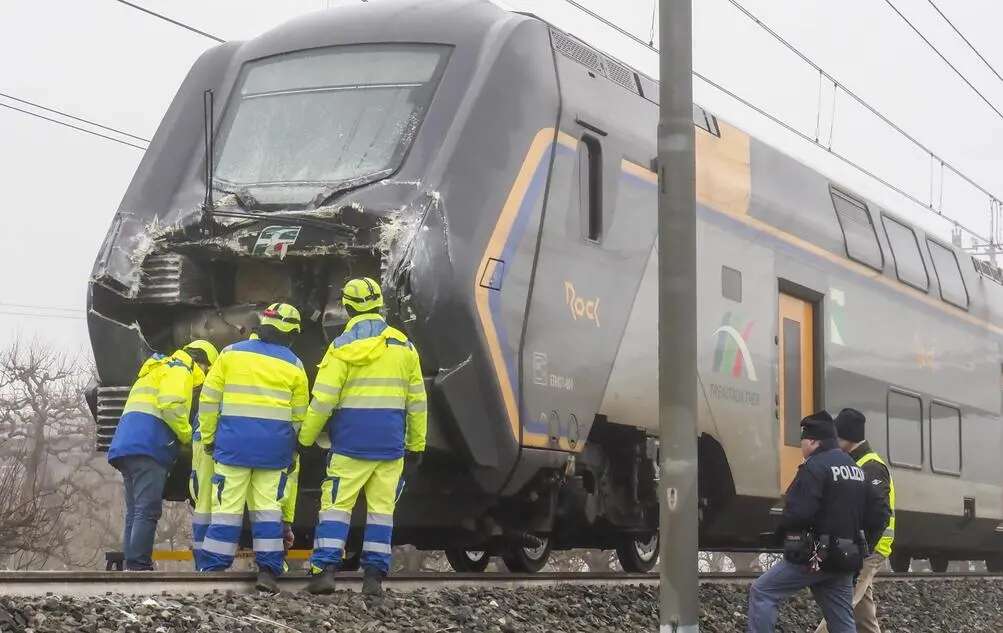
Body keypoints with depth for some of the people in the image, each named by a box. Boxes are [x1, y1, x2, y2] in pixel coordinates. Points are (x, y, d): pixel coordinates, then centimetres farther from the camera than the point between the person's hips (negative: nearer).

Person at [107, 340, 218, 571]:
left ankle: (130, 566, 6)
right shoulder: (179, 370, 2)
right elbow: (171, 405, -15)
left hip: (127, 447, 10)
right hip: (147, 448, -10)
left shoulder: (158, 370, 34)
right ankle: (139, 567, -20)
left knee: (135, 513, 8)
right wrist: (187, 435, -3)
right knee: (148, 511, -14)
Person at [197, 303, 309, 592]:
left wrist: (208, 438, 11)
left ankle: (213, 568, 1)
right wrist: (290, 449, 22)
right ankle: (268, 570, 0)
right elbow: (298, 416, 11)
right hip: (275, 448, 1)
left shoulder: (231, 353, 4)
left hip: (234, 442, -1)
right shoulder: (294, 366, 6)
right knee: (268, 508, 5)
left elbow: (209, 399, 4)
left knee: (227, 506, 1)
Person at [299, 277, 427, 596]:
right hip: (391, 446, 3)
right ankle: (374, 576, 5)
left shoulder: (343, 347, -5)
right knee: (382, 509, 6)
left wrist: (305, 438, 3)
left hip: (350, 443, -3)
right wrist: (416, 445, 16)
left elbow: (323, 401, -8)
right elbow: (416, 402, 9)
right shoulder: (403, 346, 7)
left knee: (336, 505, 1)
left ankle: (324, 570, -7)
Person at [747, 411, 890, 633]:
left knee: (762, 592, 1)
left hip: (815, 556, -8)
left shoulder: (816, 467, -13)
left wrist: (782, 527, -3)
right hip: (845, 558, 8)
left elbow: (797, 513, -22)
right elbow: (879, 515, 15)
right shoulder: (856, 469, 15)